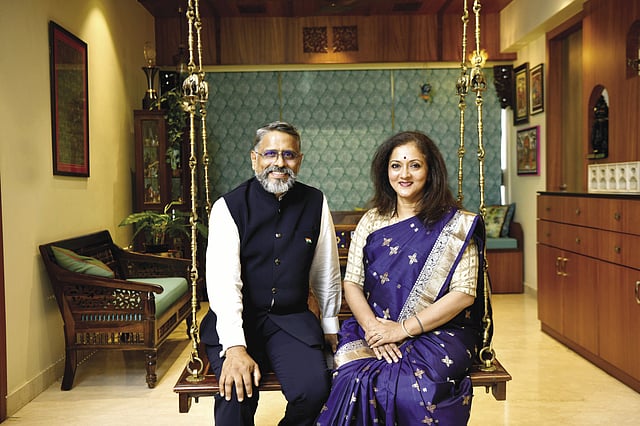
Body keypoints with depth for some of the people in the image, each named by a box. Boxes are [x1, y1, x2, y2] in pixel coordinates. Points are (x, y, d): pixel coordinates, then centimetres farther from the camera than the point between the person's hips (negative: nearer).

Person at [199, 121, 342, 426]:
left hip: (292, 319, 3)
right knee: (236, 390, -29)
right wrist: (235, 347, -27)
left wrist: (330, 326, 17)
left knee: (315, 388, -22)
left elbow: (326, 271, 11)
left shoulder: (315, 203, 3)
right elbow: (223, 280, -17)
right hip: (236, 321, -2)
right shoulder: (229, 206, -6)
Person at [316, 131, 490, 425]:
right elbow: (351, 283, 6)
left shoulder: (456, 224, 1)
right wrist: (372, 326, -13)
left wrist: (404, 329, -13)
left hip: (438, 332, -2)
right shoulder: (372, 221, 10)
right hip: (376, 331, 2)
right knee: (359, 379, -28)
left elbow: (464, 293, -6)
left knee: (419, 386, -31)